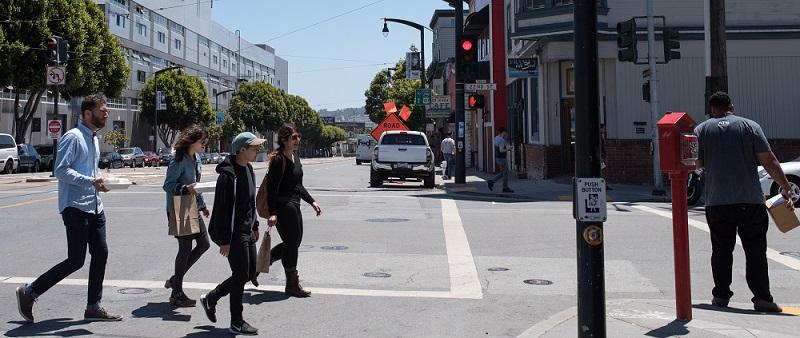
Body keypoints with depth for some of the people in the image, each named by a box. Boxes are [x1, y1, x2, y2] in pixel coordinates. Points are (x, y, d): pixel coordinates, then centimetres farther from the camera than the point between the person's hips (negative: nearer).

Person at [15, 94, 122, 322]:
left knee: (100, 255, 7)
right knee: (75, 261, -5)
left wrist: (100, 180, 8)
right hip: (76, 207, -9)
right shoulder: (73, 137, -11)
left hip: (95, 207, 9)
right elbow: (61, 170, -20)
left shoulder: (94, 139, 17)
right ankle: (29, 293, 11)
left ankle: (94, 307, 16)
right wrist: (90, 181, -26)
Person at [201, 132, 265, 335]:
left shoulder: (249, 170, 10)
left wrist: (255, 226, 20)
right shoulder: (228, 174, -20)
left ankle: (211, 299, 30)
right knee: (241, 276, -1)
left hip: (247, 232, 9)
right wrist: (224, 240, -20)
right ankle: (237, 324, 13)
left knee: (250, 272, 15)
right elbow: (221, 209, -21)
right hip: (234, 234, -9)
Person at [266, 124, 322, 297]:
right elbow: (272, 188, -19)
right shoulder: (278, 160, -15)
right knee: (292, 243, -1)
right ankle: (292, 284, 13)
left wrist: (312, 202, 18)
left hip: (294, 205, 10)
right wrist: (272, 213, -25)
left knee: (294, 242, 16)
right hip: (283, 207, -10)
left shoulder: (295, 159, 13)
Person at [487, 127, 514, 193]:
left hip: (498, 158, 10)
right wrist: (507, 149, -11)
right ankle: (505, 188, 8)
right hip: (502, 159, -10)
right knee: (505, 173, 1)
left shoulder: (496, 138, 11)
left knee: (503, 173, 16)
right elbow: (501, 150, -26)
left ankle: (491, 182, 8)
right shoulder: (501, 140, -20)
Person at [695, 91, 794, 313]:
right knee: (756, 250, 3)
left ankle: (721, 295, 12)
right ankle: (762, 298, -1)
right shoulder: (750, 126, 4)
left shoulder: (702, 129, 6)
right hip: (750, 200, -1)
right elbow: (769, 161, -1)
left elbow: (696, 163, 5)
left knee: (721, 250, 9)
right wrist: (786, 187, 1)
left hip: (716, 201, 1)